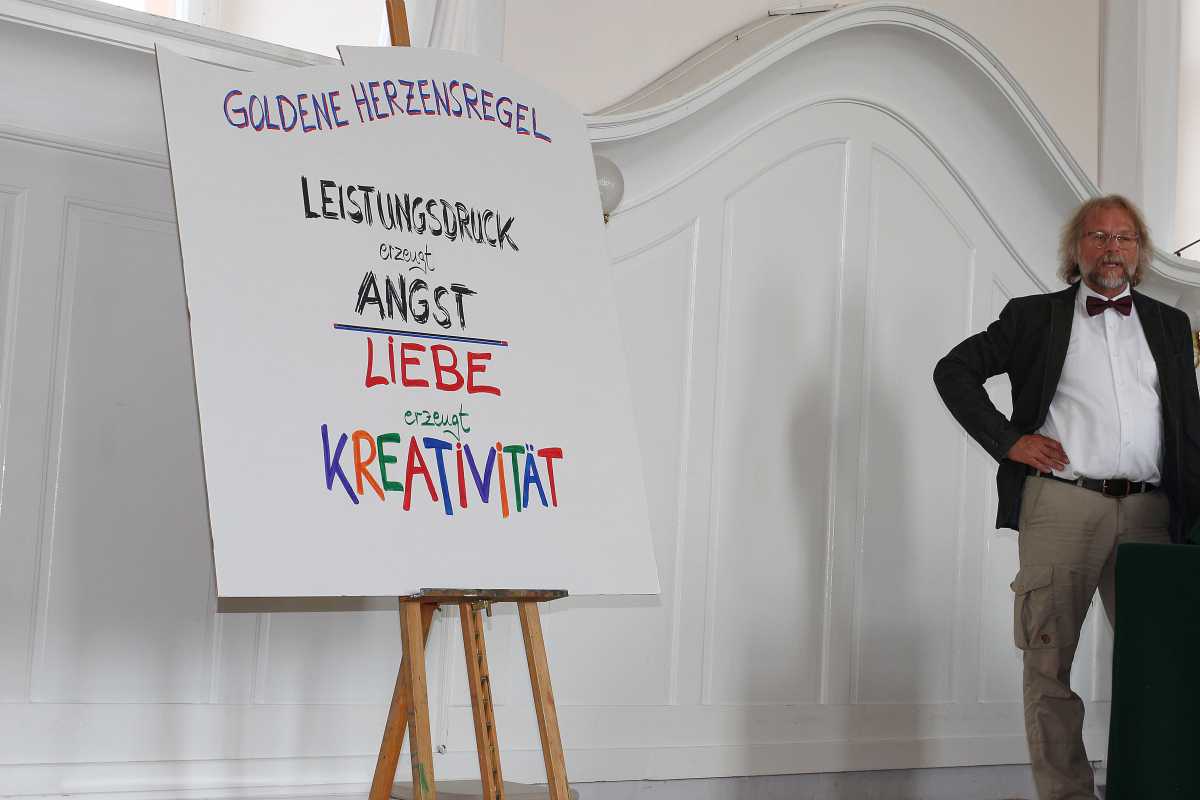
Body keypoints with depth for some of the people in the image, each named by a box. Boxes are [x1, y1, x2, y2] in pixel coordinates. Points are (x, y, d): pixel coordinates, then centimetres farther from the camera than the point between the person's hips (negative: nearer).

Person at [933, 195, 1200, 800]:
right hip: (1060, 506, -2)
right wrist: (1007, 439, -1)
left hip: (1148, 511, 3)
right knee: (1048, 664, -1)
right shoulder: (1035, 317, 10)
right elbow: (953, 371, 10)